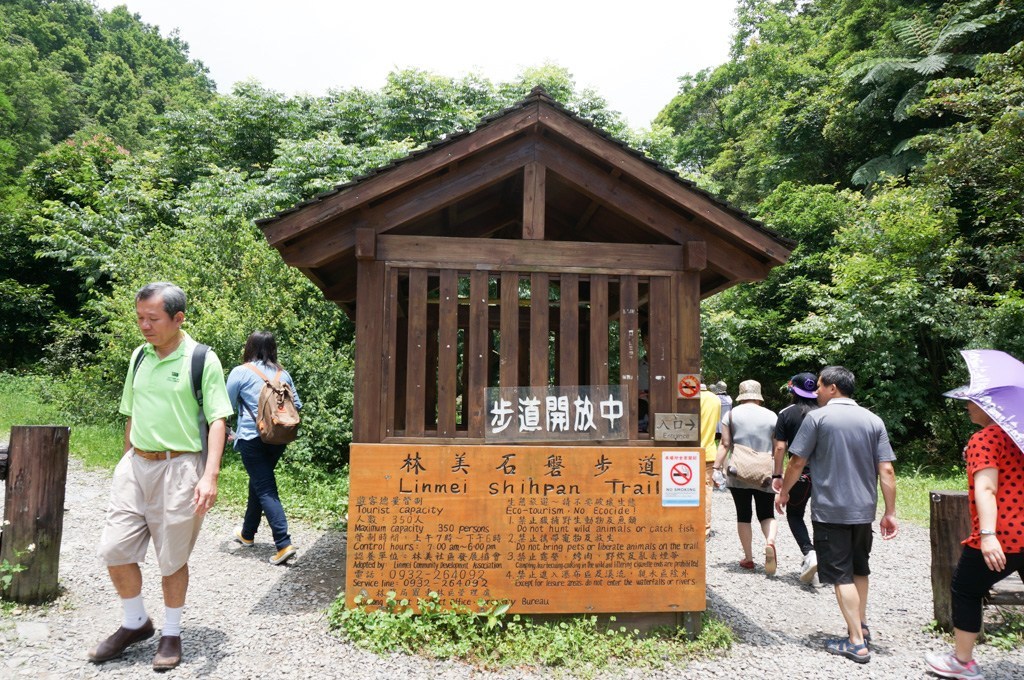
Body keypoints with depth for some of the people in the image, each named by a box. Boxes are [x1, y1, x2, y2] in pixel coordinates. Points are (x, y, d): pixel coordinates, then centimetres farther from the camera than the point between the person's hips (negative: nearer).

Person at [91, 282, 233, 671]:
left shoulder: (202, 360, -9)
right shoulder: (140, 356, 9)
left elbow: (217, 421, -12)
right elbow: (132, 415, 18)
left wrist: (210, 475, -21)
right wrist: (126, 464, 18)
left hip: (178, 468, -5)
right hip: (135, 466, 6)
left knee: (172, 559, 6)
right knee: (114, 549, 6)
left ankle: (171, 634, 27)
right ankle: (135, 623, 29)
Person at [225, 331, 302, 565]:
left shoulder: (241, 372, -4)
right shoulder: (282, 374, 8)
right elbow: (296, 405, 11)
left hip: (252, 437, -5)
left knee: (265, 490, -4)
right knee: (258, 482, 22)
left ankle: (284, 544, -13)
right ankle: (247, 534, 38)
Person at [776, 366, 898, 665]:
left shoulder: (817, 417, -9)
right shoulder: (873, 421, 3)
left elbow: (797, 462, -8)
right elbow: (886, 471, -1)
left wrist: (783, 492, 7)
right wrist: (890, 513, 3)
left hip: (829, 510, -5)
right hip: (864, 509, 5)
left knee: (841, 575, 1)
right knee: (860, 569, 22)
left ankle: (857, 642, 2)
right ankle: (861, 626, 32)